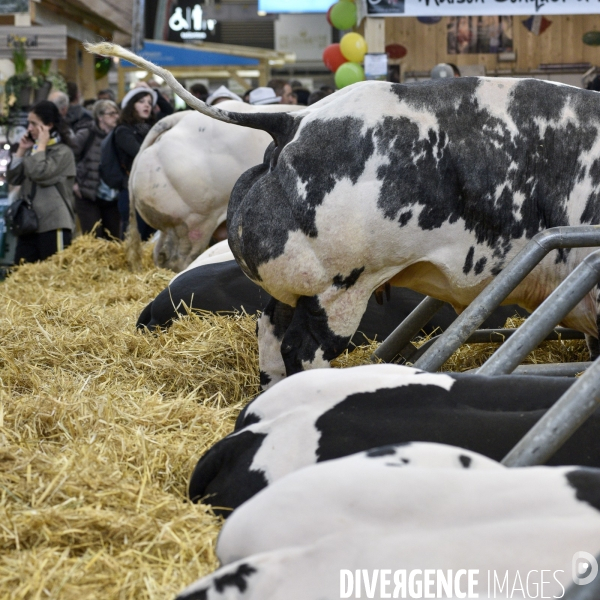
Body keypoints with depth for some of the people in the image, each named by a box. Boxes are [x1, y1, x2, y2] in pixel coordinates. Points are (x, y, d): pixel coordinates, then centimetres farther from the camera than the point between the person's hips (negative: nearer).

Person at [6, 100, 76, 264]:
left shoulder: (63, 152, -7)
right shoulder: (33, 151, 17)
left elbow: (39, 174, -21)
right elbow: (13, 178, 12)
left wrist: (41, 145, -10)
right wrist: (21, 150, 6)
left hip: (54, 224, -8)